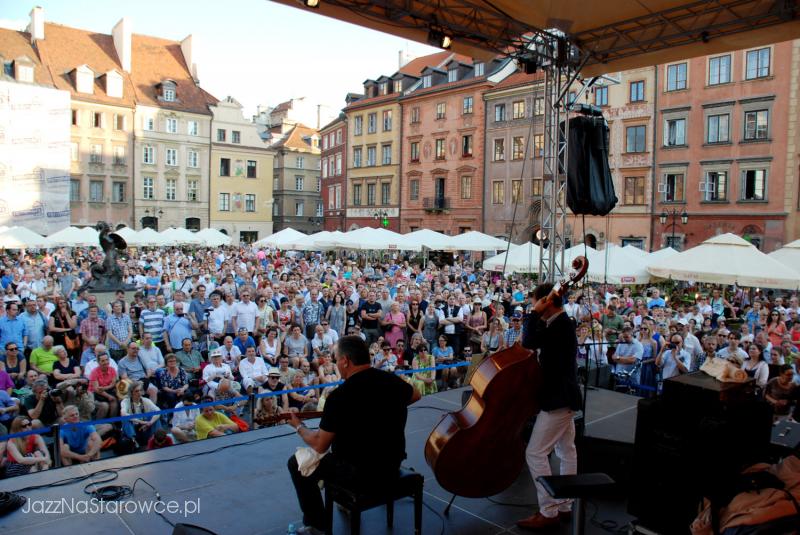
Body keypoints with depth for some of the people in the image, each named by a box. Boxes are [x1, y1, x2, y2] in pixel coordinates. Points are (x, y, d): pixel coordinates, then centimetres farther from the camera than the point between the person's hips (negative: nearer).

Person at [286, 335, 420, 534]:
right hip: (393, 464, 7)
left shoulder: (339, 396, -23)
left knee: (297, 463, 12)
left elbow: (320, 446, -12)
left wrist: (299, 427, 5)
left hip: (362, 473, -6)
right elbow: (415, 395, 18)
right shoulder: (392, 380, -6)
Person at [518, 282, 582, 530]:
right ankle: (564, 505, 26)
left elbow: (529, 342, -32)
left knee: (535, 453, -7)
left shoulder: (560, 324, -21)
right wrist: (539, 317, 4)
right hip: (563, 396, 11)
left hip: (557, 398, -11)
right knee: (567, 452, 16)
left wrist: (535, 313, -24)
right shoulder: (564, 323, 11)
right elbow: (536, 342, 17)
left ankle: (549, 512, 0)